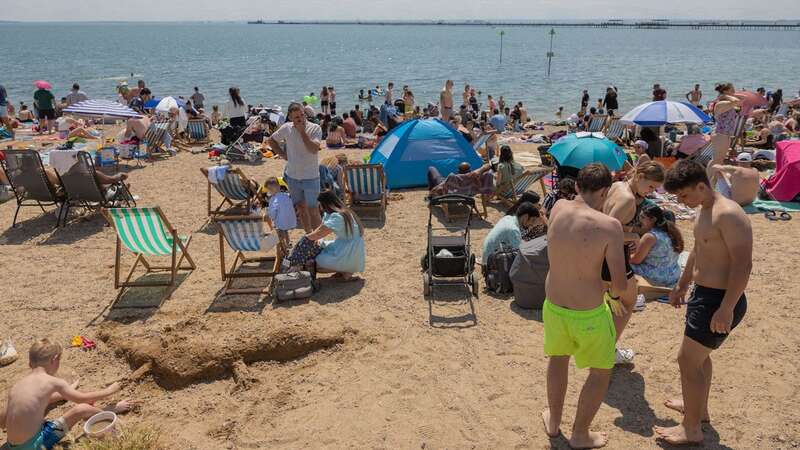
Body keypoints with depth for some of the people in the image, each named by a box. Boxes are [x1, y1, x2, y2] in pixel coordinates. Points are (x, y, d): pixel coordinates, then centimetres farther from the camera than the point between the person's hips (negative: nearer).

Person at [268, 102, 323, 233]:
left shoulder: (315, 128, -11)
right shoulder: (286, 128, 0)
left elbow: (314, 149, -26)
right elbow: (271, 140, 15)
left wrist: (302, 131, -23)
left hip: (310, 177, -4)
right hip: (292, 177, 4)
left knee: (312, 210, -1)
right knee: (301, 208, 16)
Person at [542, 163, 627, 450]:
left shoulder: (558, 209, -6)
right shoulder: (609, 225, -20)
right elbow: (620, 283, -17)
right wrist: (613, 293, 5)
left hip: (553, 307, 5)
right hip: (589, 315, -5)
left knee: (558, 357, 32)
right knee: (601, 371, 22)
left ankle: (553, 422, 48)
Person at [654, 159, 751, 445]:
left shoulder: (728, 214, -23)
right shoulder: (703, 210, 8)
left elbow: (743, 264, -27)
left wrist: (726, 309, -28)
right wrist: (682, 286, 28)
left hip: (718, 301, -10)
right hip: (703, 294, 10)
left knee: (688, 360, -2)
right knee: (699, 355, 24)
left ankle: (691, 429, 13)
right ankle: (698, 408, 44)